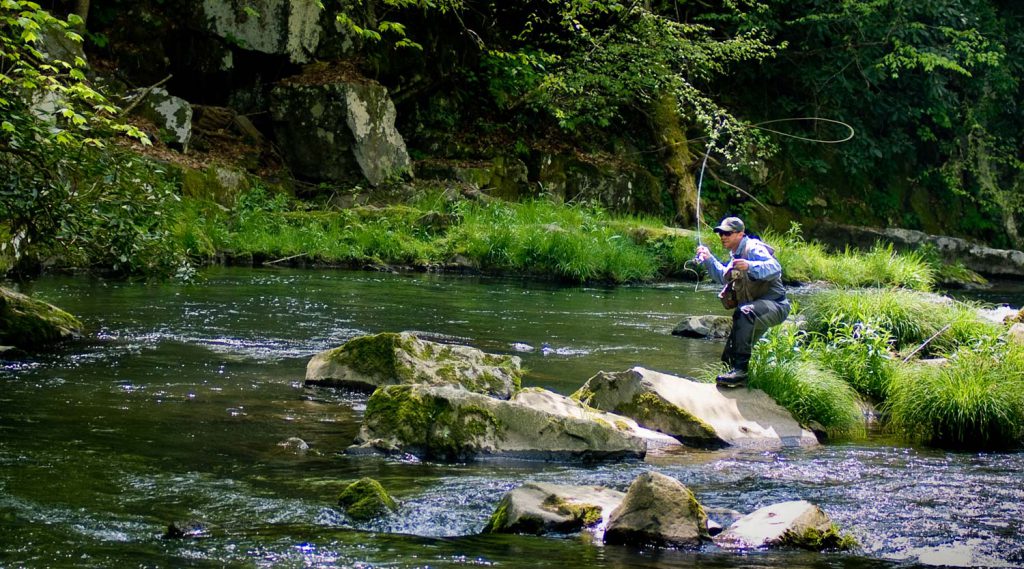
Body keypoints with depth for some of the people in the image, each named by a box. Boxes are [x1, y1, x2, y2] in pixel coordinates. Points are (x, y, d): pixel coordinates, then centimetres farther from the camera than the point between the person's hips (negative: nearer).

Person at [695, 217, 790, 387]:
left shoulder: (753, 248, -14)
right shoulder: (736, 254, 16)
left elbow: (775, 267, -31)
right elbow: (724, 277, 30)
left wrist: (750, 266, -46)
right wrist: (709, 259, 16)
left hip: (775, 306, -10)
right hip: (757, 306, 10)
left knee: (745, 313, -42)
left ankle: (740, 370, -46)